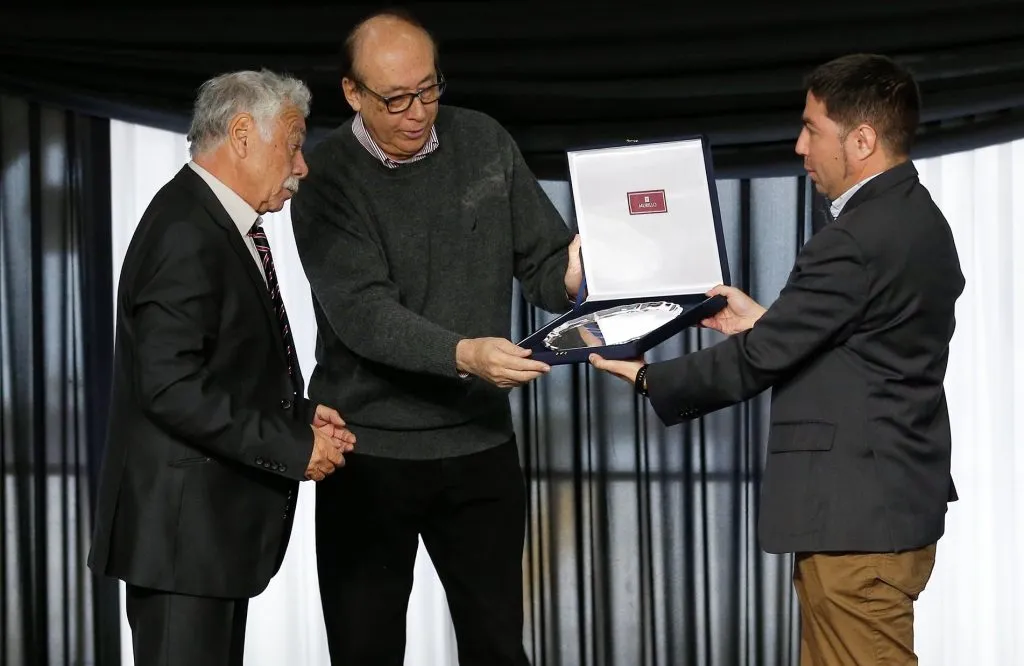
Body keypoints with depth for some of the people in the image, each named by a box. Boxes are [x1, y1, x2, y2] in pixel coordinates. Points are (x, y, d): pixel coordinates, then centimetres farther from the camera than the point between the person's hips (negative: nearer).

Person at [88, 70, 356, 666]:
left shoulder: (227, 227, 15)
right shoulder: (185, 233, -17)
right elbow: (172, 388, -24)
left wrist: (300, 414, 7)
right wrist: (294, 448, -18)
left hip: (219, 523, 10)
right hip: (182, 526, -10)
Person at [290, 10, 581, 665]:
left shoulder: (485, 143, 2)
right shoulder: (326, 177, -9)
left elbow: (544, 261, 4)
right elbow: (362, 312, -21)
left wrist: (572, 277, -20)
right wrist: (463, 356, -37)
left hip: (481, 446, 3)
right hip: (370, 454, -3)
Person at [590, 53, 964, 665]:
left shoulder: (858, 241, -20)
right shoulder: (918, 219, 11)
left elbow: (758, 359, -16)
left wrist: (647, 378, -4)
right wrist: (766, 321, 19)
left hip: (857, 516, -10)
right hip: (900, 499, 10)